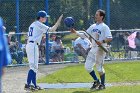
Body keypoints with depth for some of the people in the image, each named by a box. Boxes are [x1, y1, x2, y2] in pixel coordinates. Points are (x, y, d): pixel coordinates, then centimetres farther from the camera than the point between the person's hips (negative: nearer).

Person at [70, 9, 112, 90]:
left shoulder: (104, 27, -9)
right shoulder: (93, 26, 14)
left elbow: (110, 38, -16)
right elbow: (85, 35, 17)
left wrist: (102, 41, -29)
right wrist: (75, 32, 9)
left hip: (101, 49, -8)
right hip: (93, 49, 8)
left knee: (99, 67, -4)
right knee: (88, 66, 5)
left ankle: (102, 84, 11)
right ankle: (96, 81, 20)